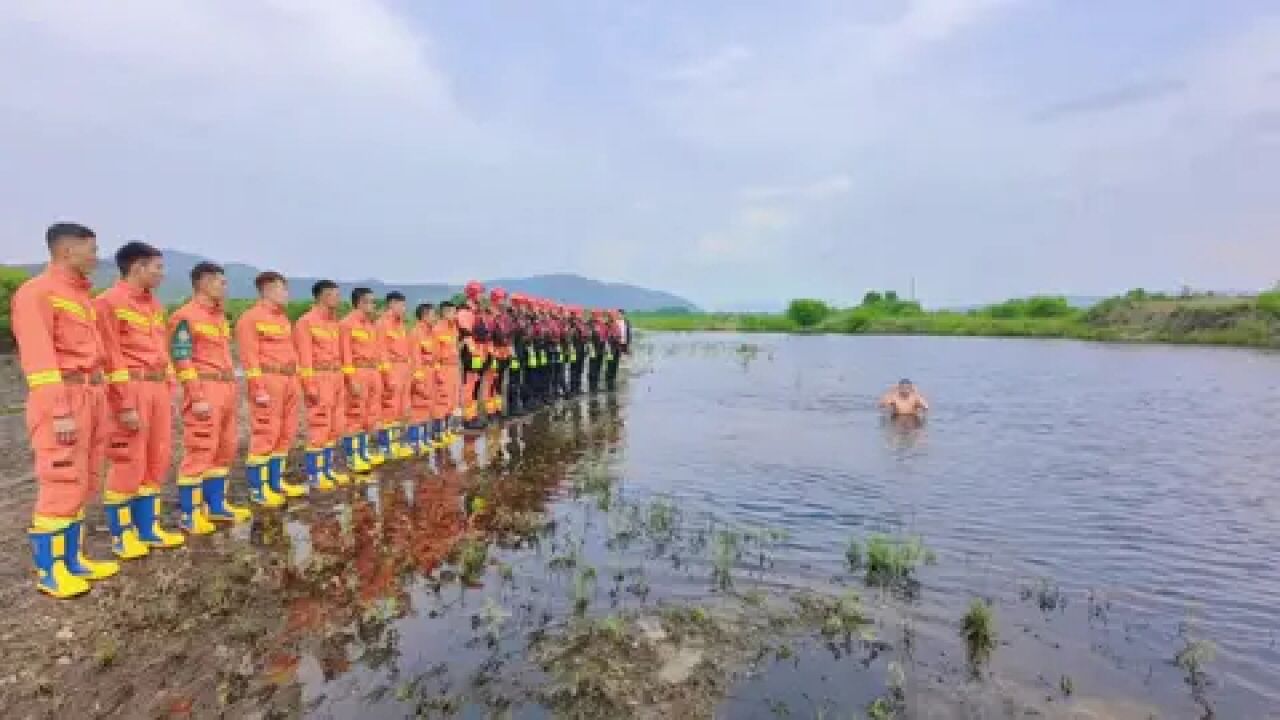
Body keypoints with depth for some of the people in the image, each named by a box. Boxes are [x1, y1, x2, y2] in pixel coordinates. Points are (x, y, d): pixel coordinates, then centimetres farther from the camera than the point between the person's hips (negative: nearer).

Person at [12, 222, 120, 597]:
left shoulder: (82, 294, 17)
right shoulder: (36, 292, -9)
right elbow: (39, 359, -16)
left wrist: (97, 400, 16)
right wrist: (61, 411, -20)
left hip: (93, 396, 8)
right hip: (64, 399, -8)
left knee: (82, 485, 13)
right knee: (61, 486, -4)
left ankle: (73, 559, 23)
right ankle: (50, 570, 8)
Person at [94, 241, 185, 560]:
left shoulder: (154, 305, 16)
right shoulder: (109, 302, -8)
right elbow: (112, 358, -13)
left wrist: (170, 394, 16)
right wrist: (126, 405, -16)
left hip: (158, 390, 8)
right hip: (130, 390, -8)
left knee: (157, 461, 12)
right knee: (128, 464, -2)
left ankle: (148, 528, 23)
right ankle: (122, 535, 12)